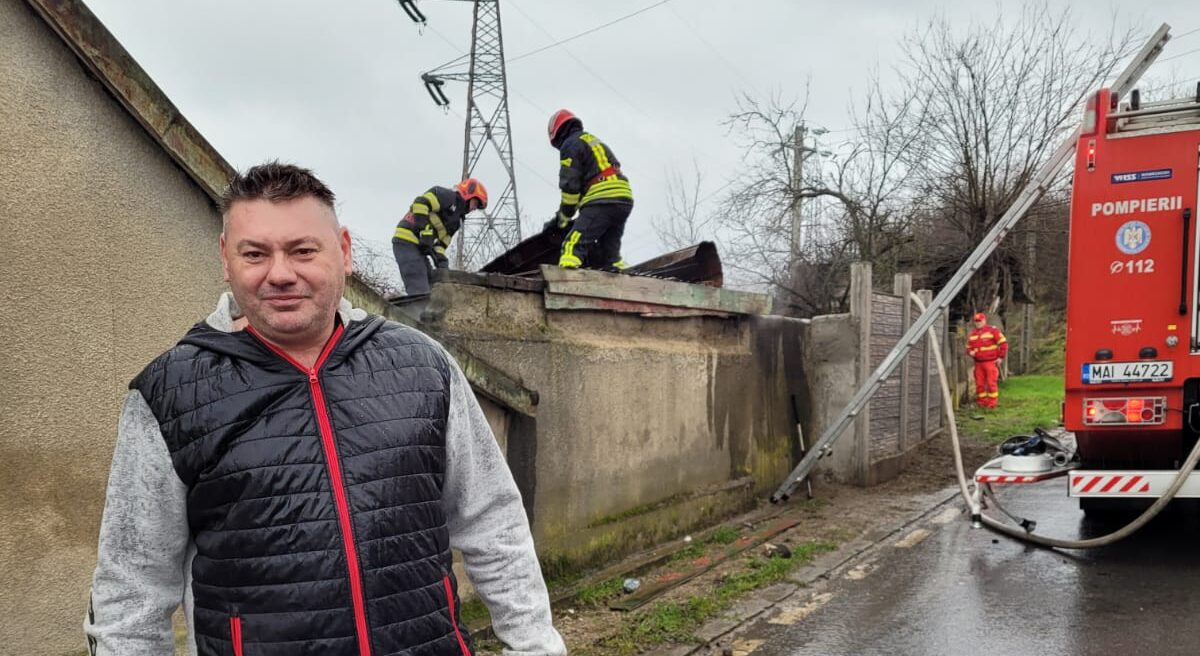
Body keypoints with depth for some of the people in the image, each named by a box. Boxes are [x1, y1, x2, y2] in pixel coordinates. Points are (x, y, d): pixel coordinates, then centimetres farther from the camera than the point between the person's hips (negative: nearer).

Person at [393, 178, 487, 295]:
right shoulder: (447, 196, -4)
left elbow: (441, 243, 17)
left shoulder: (456, 221, 22)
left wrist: (441, 260, -2)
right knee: (420, 293, -18)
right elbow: (420, 203, -19)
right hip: (407, 240, -10)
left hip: (417, 246, 10)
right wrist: (425, 233, -21)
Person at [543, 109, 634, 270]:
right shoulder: (597, 142, 32)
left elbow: (570, 185, -4)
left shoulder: (570, 144, 4)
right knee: (610, 253, 14)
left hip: (601, 201, -9)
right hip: (624, 198, 9)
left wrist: (564, 218, 6)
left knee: (574, 245, -17)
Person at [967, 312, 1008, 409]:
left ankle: (992, 403, -1)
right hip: (978, 363, 5)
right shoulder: (972, 334, 12)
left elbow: (1003, 343, -5)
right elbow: (968, 347, 21)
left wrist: (1000, 357, -8)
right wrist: (970, 352, -3)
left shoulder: (993, 330, -3)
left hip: (991, 362, -5)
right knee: (979, 384, 6)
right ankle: (982, 403, 15)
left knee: (991, 383, -6)